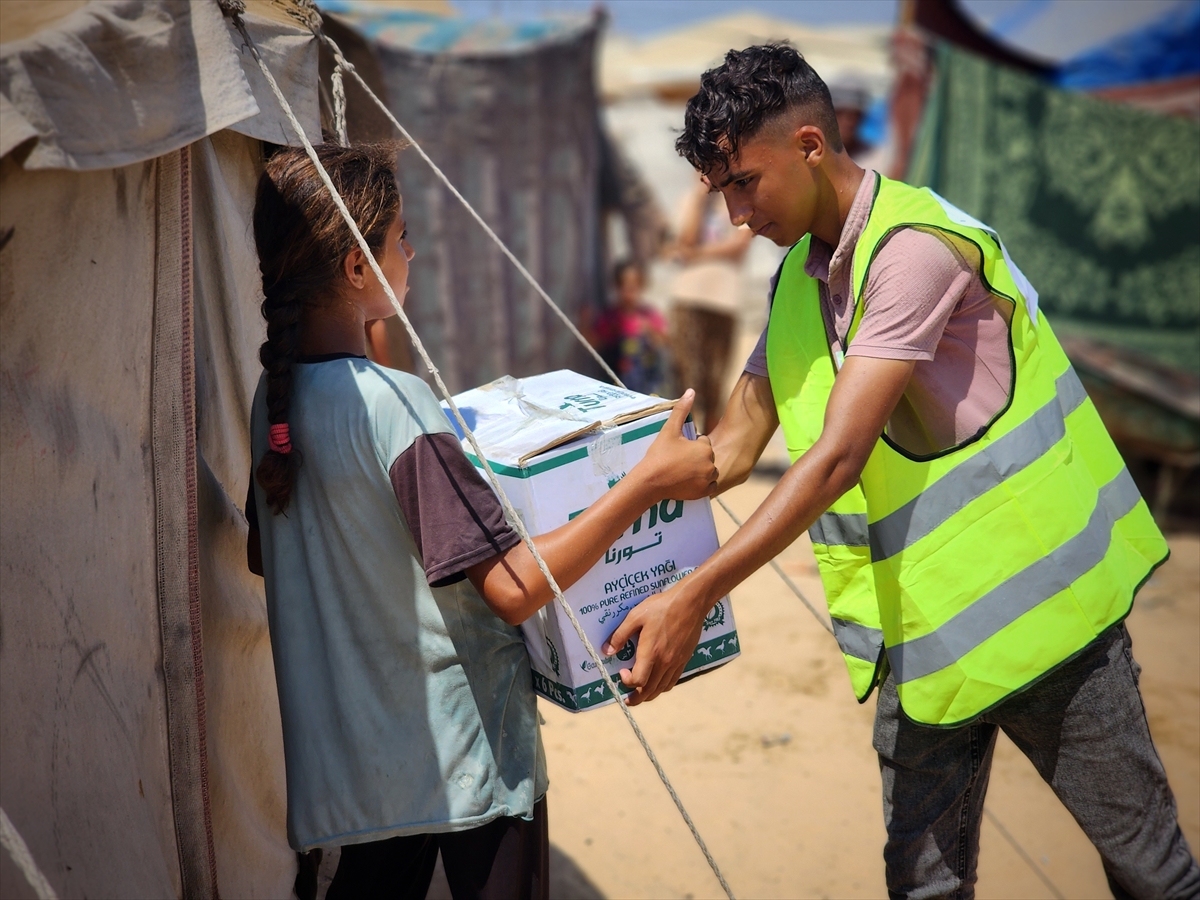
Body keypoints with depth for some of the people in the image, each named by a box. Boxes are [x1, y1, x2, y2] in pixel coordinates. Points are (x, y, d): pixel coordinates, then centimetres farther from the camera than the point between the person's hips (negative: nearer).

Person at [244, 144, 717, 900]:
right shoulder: (395, 405, -25)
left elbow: (263, 555, 14)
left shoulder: (273, 399, -1)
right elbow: (514, 588, -26)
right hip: (460, 752, -7)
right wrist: (650, 482, -22)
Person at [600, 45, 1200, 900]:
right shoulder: (800, 277, 8)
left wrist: (695, 597, -30)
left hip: (1031, 599, -7)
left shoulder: (914, 244, -20)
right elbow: (730, 450, 9)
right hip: (918, 626, 7)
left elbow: (838, 457, -27)